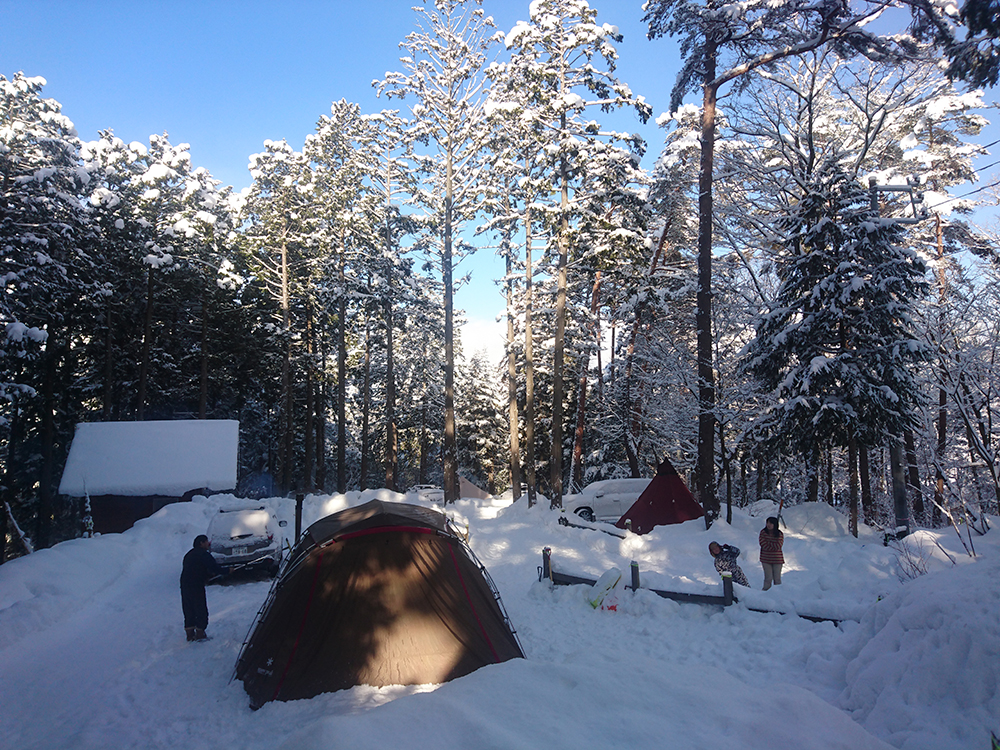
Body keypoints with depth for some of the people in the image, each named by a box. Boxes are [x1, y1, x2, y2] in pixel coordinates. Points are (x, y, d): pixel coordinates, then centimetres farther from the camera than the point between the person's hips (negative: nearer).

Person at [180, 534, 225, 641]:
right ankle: (200, 634, 2)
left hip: (185, 584, 8)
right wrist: (227, 571, -3)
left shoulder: (190, 554, 19)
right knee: (201, 610, 0)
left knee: (189, 610, 14)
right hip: (196, 585, -8)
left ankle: (190, 634, 20)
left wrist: (208, 575, 22)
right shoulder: (203, 554, -9)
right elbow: (214, 567, -15)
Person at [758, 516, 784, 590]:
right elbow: (763, 545, -10)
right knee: (768, 578, -2)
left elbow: (778, 546, -12)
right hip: (766, 559, 0)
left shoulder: (780, 534, -3)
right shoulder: (763, 532, -2)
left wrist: (768, 543, -11)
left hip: (777, 559, 0)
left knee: (777, 579, 6)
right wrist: (773, 547, -11)